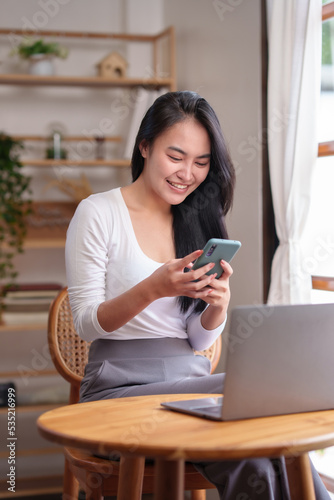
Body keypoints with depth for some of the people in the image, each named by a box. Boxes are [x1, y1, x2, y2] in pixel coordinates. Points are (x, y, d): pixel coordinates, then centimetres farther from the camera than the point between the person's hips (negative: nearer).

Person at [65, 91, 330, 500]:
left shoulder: (198, 224, 16)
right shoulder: (98, 213, 0)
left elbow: (198, 342, 13)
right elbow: (86, 323, -5)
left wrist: (218, 306, -11)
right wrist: (153, 289, -23)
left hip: (190, 379, 4)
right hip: (122, 388, -4)